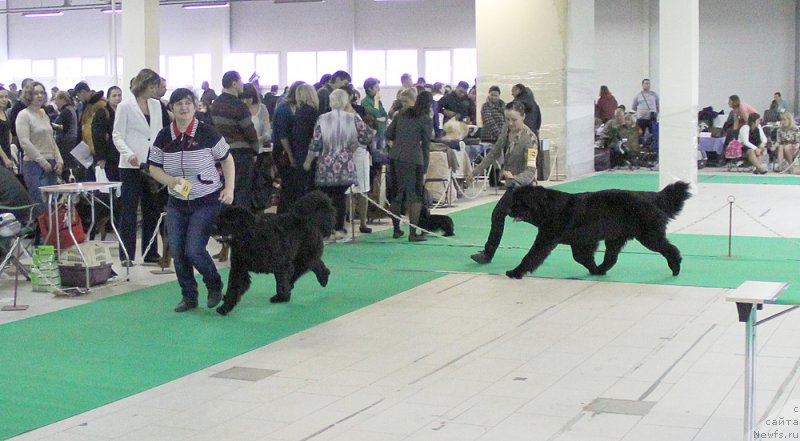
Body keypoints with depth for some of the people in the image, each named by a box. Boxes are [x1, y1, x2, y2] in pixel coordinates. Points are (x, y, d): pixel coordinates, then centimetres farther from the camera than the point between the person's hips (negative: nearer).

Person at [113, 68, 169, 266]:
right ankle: (126, 255, 2)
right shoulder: (125, 106, -2)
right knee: (129, 210, -2)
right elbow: (117, 135, -5)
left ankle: (150, 252, 15)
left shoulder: (156, 105, 13)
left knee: (152, 209, 8)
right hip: (131, 166, -5)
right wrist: (129, 154, -21)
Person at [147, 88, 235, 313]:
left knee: (194, 250, -13)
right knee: (177, 252, 1)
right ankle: (188, 296, 19)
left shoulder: (207, 133, -10)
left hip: (207, 202, -4)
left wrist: (229, 188, -8)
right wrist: (171, 181, -14)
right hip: (177, 203, 4)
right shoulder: (164, 136, -1)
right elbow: (154, 168, 6)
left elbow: (227, 159, 1)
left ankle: (215, 285, 15)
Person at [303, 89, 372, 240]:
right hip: (345, 165, 0)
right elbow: (367, 136, -8)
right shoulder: (353, 118, -3)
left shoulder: (322, 119, -3)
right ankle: (338, 229, 6)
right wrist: (354, 145, 9)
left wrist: (308, 162, 9)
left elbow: (315, 144, -3)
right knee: (341, 197, 7)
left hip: (326, 166, 0)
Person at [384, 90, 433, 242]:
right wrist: (425, 170, 4)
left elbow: (388, 134, 12)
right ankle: (413, 233, 0)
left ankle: (396, 230, 21)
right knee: (415, 196, 2)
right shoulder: (426, 120, -1)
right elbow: (426, 146, 0)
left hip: (395, 157, 5)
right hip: (413, 159, -5)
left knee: (397, 193, 14)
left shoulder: (402, 113, 13)